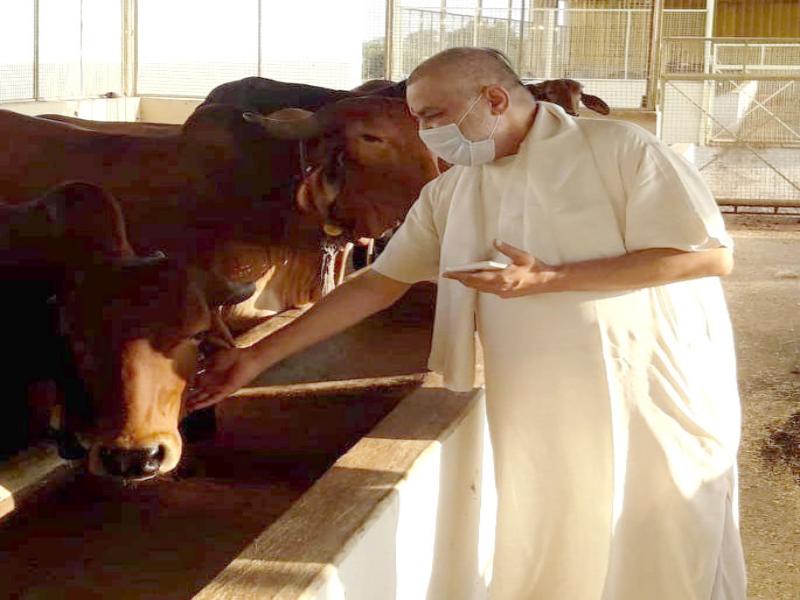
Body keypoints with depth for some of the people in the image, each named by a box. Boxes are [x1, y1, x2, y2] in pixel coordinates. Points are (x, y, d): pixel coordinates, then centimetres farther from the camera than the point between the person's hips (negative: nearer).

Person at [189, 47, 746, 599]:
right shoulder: (449, 194, 7)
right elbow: (378, 285, 8)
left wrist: (549, 280, -18)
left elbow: (710, 255, -14)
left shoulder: (617, 148, -9)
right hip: (539, 419, 4)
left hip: (657, 401, -4)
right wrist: (259, 356, 1)